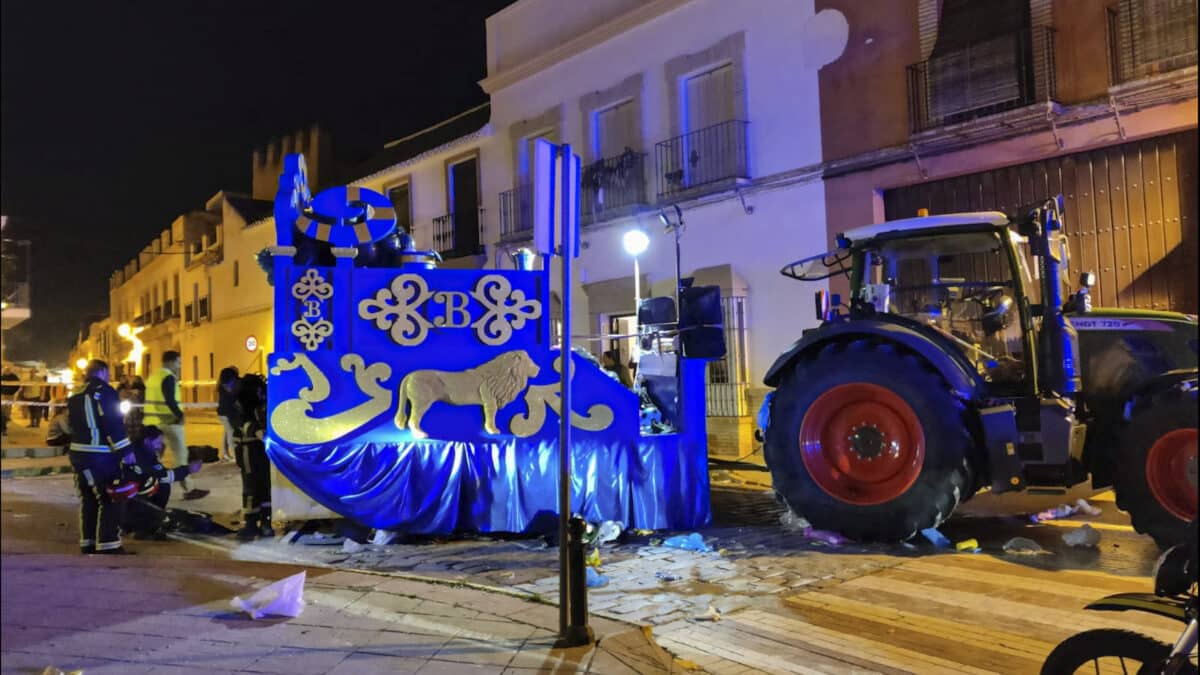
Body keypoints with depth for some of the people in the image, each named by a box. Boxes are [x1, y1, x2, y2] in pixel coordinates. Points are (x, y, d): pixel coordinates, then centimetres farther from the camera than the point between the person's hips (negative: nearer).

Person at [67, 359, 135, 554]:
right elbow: (113, 424, -18)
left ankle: (88, 543, 21)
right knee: (110, 501, -5)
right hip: (100, 456, -9)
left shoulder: (75, 396, 15)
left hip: (78, 453, 9)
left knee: (88, 499, 17)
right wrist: (124, 450, -15)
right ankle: (108, 545, -7)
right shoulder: (104, 391, -11)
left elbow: (71, 424, 19)